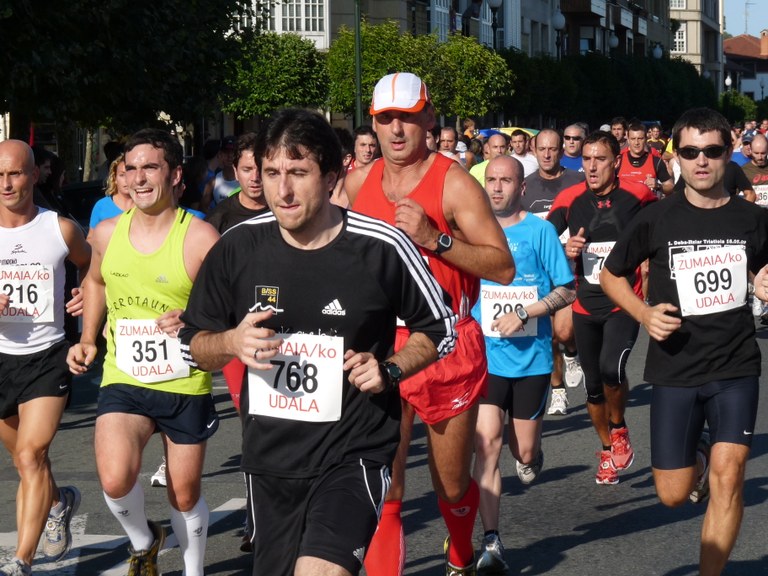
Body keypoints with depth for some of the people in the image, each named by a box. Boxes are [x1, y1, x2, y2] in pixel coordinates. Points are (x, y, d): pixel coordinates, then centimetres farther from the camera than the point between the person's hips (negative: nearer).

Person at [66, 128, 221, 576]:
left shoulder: (200, 238, -13)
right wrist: (88, 340, 15)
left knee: (185, 495, 11)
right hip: (123, 382, 2)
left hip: (186, 387, -2)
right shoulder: (107, 233, 1)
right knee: (115, 480, -20)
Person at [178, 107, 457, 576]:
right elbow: (195, 343, 8)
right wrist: (231, 342, -13)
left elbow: (439, 330, 4)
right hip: (269, 460, 4)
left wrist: (390, 370, -12)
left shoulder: (383, 247, -10)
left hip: (354, 454, -4)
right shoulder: (238, 248, -3)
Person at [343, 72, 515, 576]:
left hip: (449, 348, -2)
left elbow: (504, 268, -15)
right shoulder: (358, 184, 5)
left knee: (452, 487, 13)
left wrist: (434, 238, -25)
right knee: (383, 490, -8)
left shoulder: (454, 183, -8)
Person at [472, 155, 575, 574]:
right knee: (486, 445, -12)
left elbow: (567, 291, -5)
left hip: (531, 356, -1)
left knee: (524, 452, 6)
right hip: (486, 357, 1)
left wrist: (524, 314, -17)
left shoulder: (540, 231, -4)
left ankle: (529, 457, 45)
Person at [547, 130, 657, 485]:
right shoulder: (569, 200, -4)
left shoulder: (638, 196, -8)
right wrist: (565, 251, -17)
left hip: (624, 303, -3)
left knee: (611, 367, -26)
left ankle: (619, 430, 3)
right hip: (585, 306, 3)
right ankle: (607, 452, 33)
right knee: (593, 386, 11)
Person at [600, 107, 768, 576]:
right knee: (673, 495, 5)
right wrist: (644, 313, -8)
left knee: (728, 478, -14)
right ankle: (699, 459, 40)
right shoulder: (656, 220, -5)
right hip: (676, 371, 0)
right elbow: (611, 275, 9)